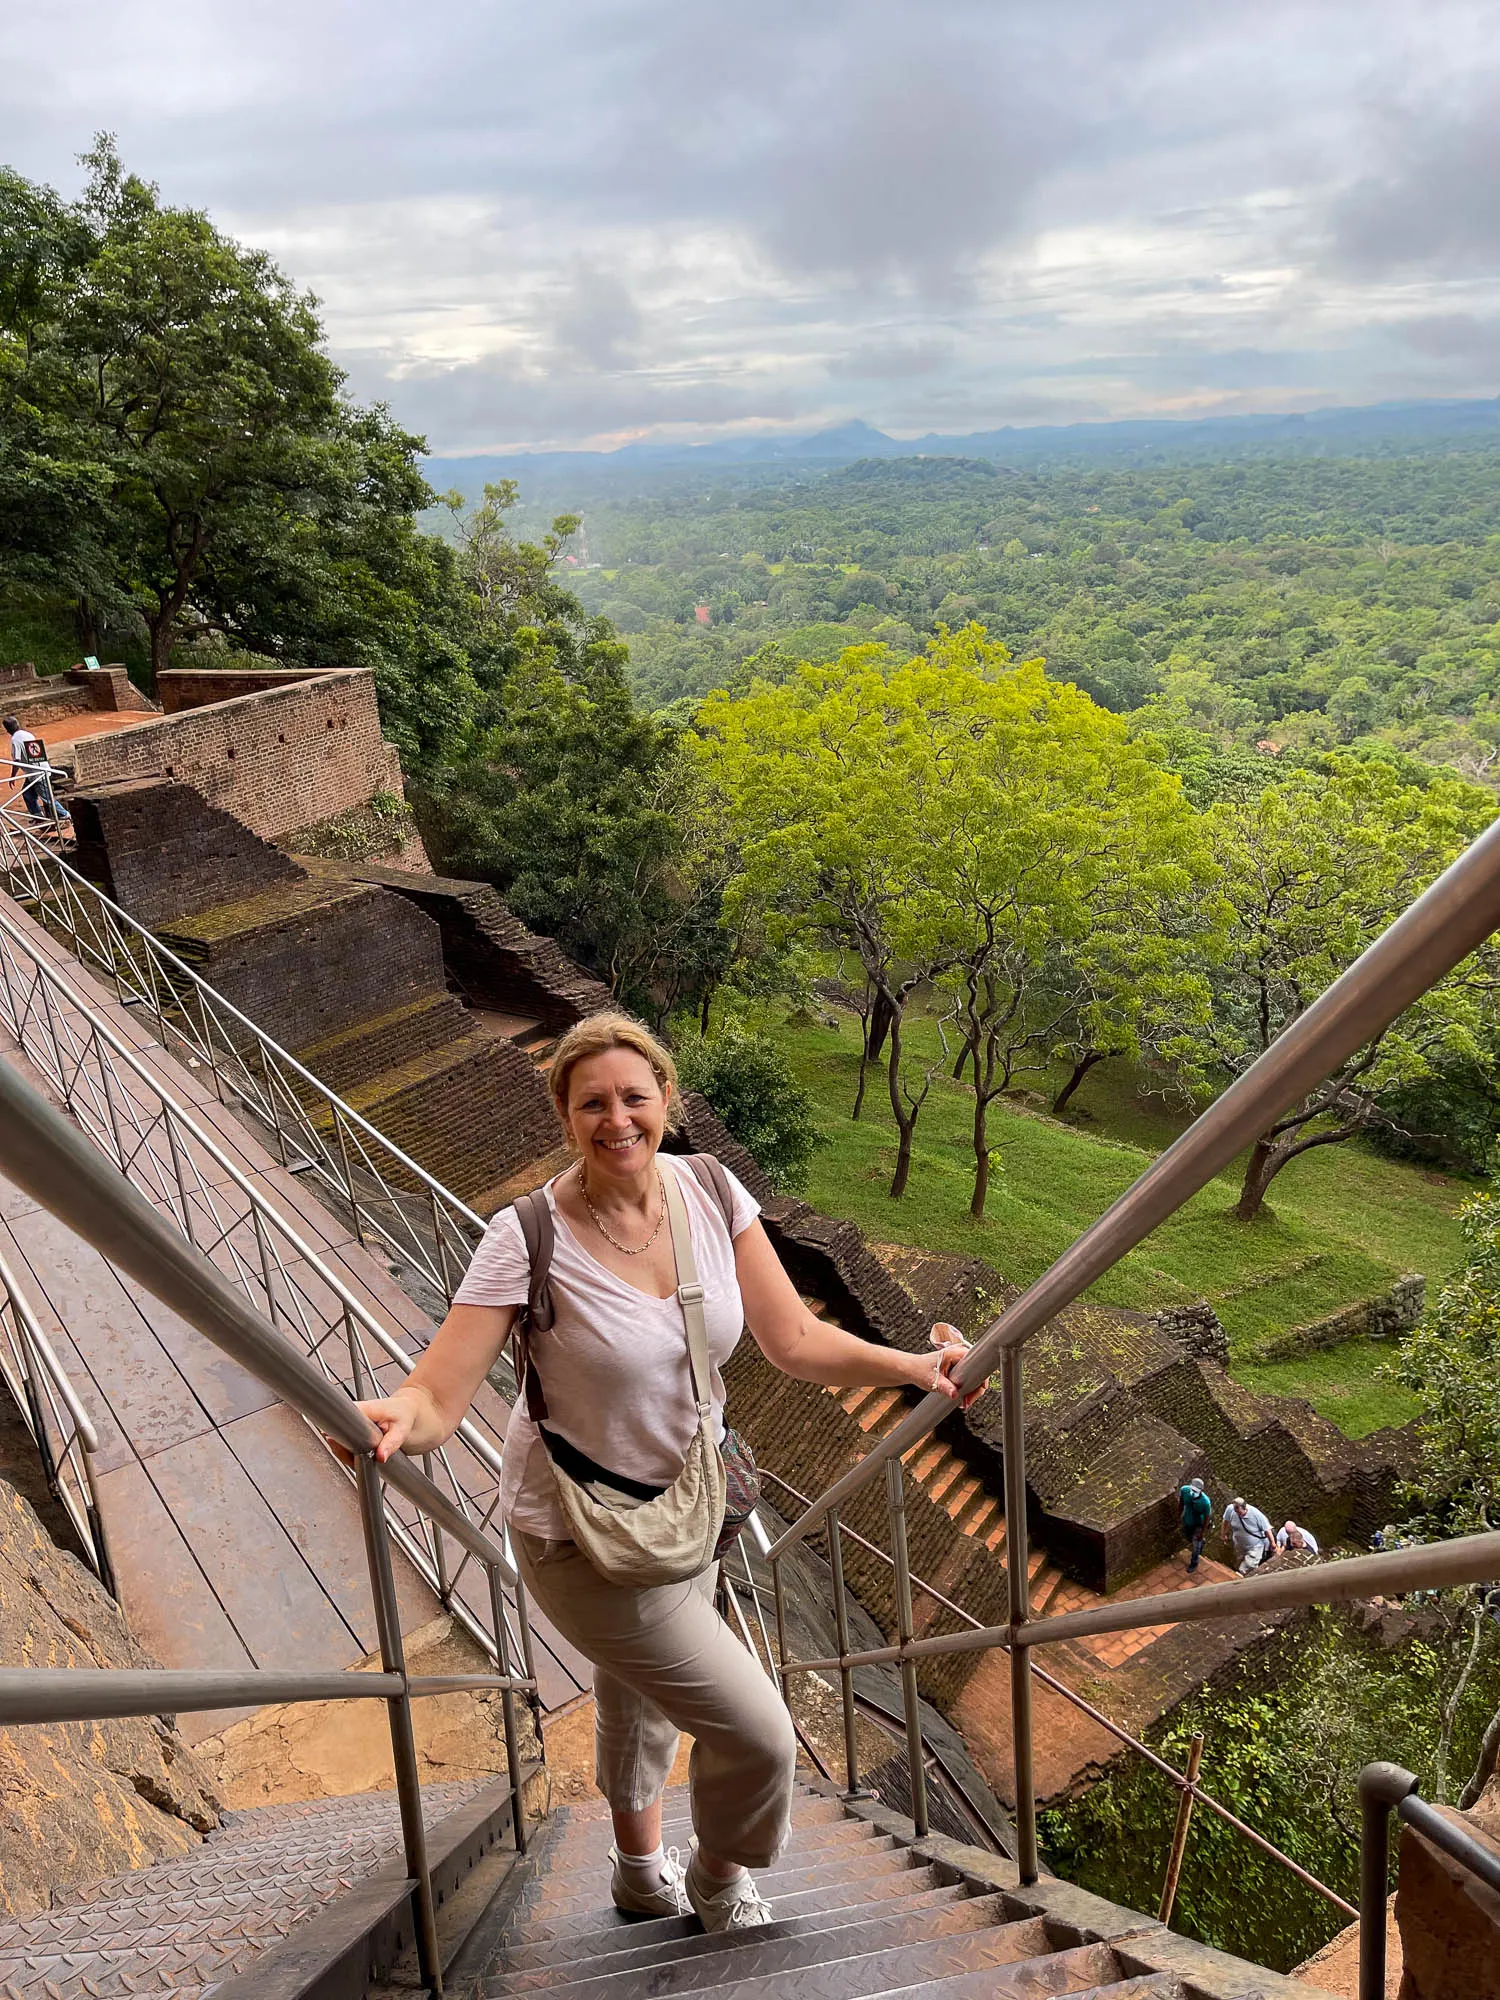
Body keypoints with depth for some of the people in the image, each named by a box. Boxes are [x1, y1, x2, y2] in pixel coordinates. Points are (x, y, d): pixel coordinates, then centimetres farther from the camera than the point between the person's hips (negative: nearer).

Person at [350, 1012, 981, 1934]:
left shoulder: (709, 1192, -14)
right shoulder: (529, 1240, -28)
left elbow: (795, 1340, -10)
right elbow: (438, 1398, -31)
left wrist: (912, 1366, -23)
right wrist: (396, 1418, -54)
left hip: (686, 1504, 5)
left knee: (641, 1701, 31)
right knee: (758, 1734, 0)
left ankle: (643, 1868, 62)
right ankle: (720, 1878, 37)